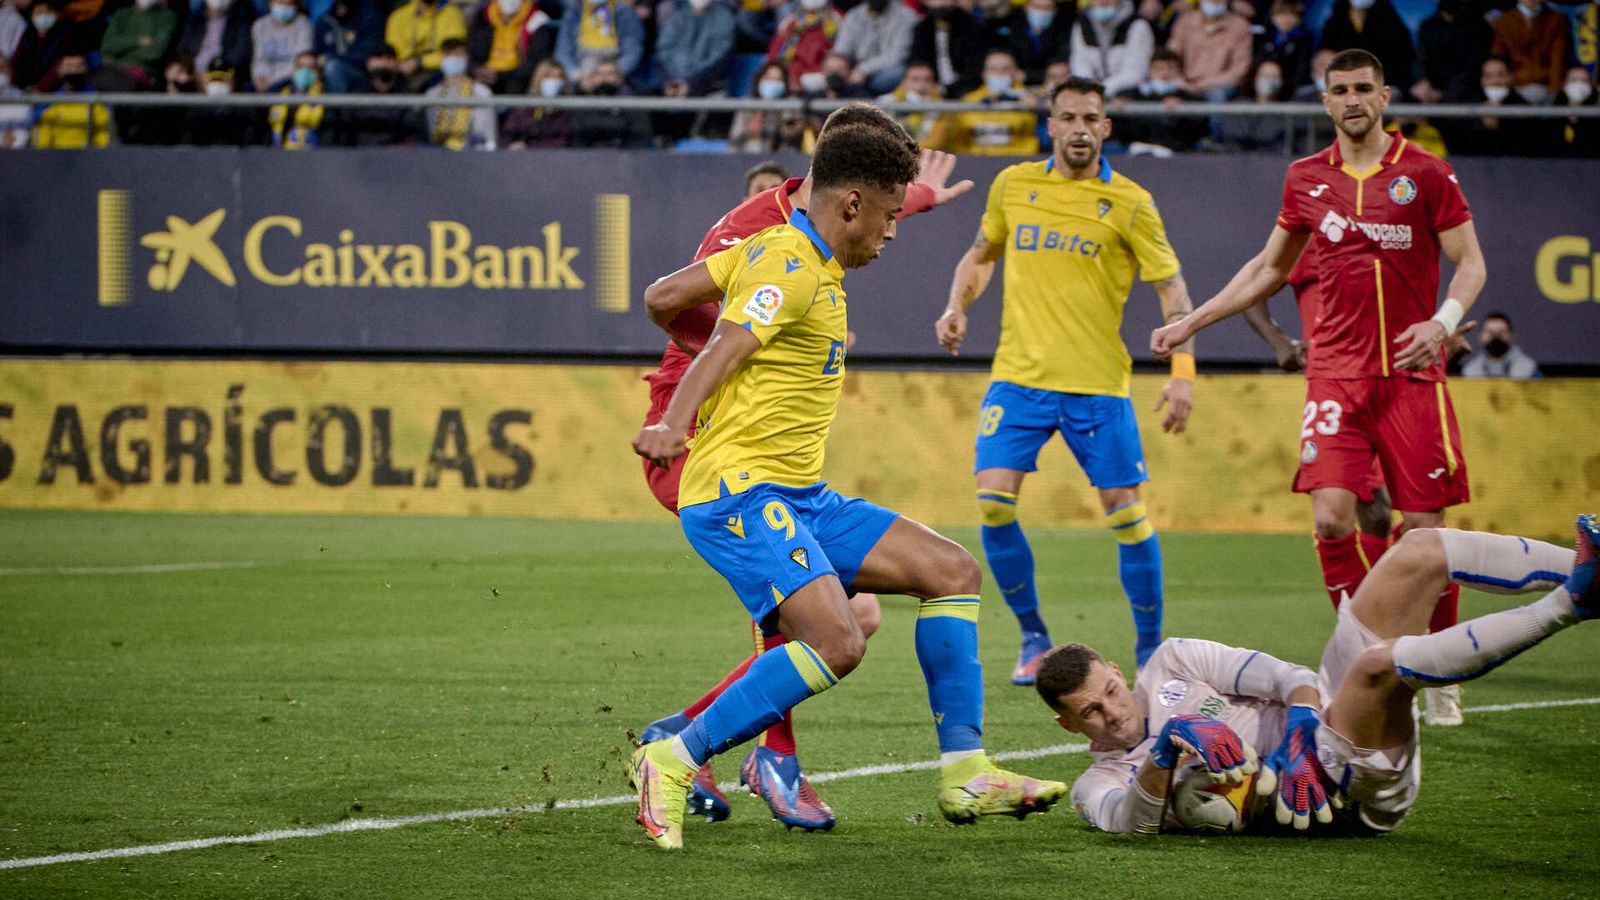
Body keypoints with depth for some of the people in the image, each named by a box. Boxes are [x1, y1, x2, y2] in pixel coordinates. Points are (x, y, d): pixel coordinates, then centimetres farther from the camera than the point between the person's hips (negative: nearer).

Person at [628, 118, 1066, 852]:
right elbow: (725, 349, -28)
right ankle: (672, 762, -18)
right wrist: (673, 422, -44)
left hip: (796, 495, 11)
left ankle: (963, 774, 7)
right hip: (739, 491, -11)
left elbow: (661, 295, 18)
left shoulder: (778, 250, 15)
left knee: (952, 571, 7)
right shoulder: (792, 267, -13)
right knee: (837, 642, -28)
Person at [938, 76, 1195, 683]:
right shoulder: (1013, 186, 7)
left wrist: (1182, 372, -12)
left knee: (1125, 512, -4)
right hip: (1018, 376, 2)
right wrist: (956, 306, 4)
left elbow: (1172, 288, -1)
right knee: (993, 501, -11)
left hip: (1098, 384, -2)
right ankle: (1033, 638, 6)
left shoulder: (1128, 203, -2)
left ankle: (1150, 646, 13)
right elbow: (981, 254, 23)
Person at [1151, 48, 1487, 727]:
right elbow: (1270, 268, 23)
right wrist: (1191, 323, 21)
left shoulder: (1425, 173, 0)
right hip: (1335, 372, 2)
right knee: (1332, 516, -14)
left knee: (1423, 529, -5)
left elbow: (1470, 263, 0)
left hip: (1410, 372, -2)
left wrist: (1444, 321, -19)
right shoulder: (1305, 179, 10)